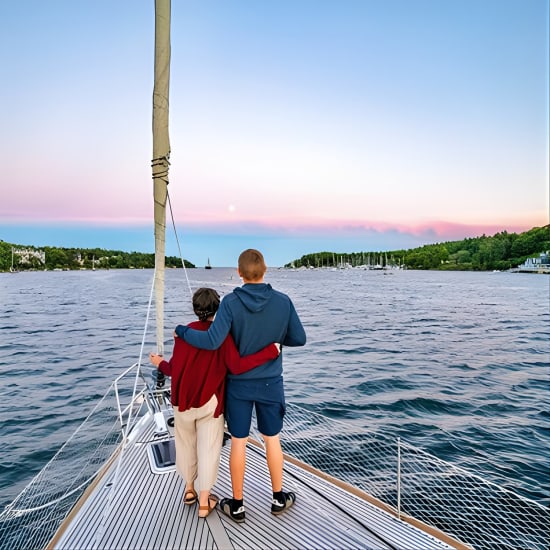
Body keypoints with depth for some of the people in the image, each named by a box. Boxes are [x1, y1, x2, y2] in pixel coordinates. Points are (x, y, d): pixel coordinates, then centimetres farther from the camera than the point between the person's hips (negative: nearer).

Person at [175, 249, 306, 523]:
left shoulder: (230, 302, -17)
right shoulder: (283, 301, -11)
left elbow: (212, 341, -25)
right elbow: (299, 339, -4)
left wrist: (181, 330, -9)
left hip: (238, 383, -1)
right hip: (270, 383, 1)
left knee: (238, 442, 13)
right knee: (272, 439, 17)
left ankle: (237, 505, 29)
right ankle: (278, 498, 34)